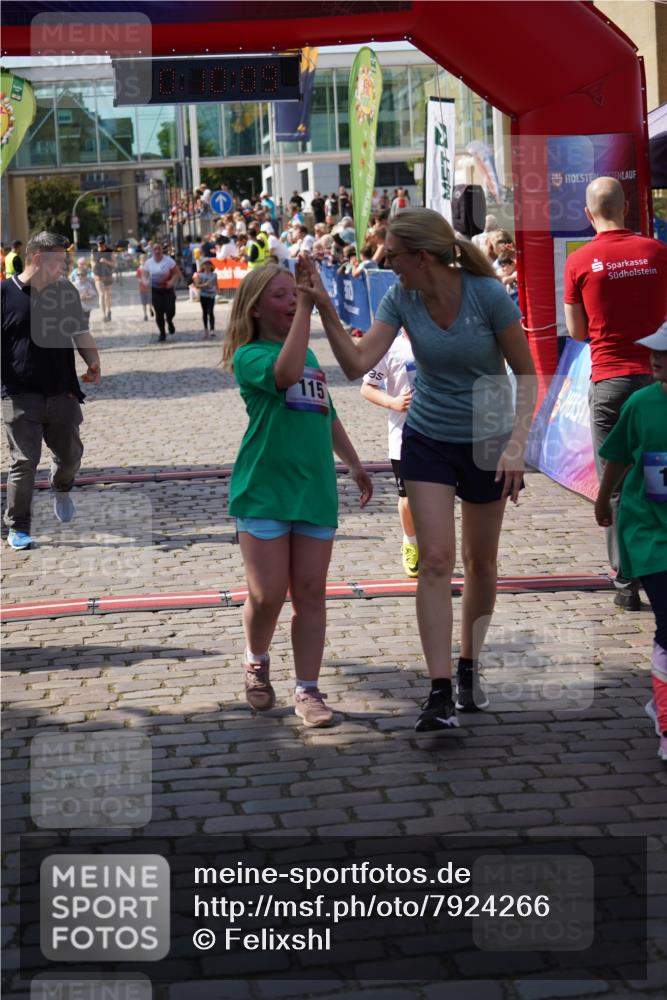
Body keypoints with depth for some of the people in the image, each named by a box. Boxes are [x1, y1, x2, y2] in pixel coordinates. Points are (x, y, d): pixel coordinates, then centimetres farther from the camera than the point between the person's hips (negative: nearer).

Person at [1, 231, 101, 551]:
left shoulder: (66, 291, 7)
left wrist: (93, 361, -4)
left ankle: (61, 489, 46)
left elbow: (81, 333, 13)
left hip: (62, 393, 4)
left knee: (70, 455, 12)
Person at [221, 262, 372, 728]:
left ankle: (308, 690, 10)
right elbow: (285, 373, -29)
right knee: (268, 595, -4)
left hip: (315, 489, 5)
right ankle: (256, 663, 24)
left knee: (311, 593, 3)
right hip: (264, 491, -5)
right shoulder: (249, 355, -6)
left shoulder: (310, 354, 15)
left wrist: (354, 463, 28)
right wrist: (306, 306, -27)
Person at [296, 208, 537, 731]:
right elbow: (358, 363, -16)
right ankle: (440, 693, -11)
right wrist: (325, 310, -25)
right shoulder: (402, 299, -9)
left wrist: (517, 443, -21)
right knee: (436, 560, -9)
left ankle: (469, 668, 30)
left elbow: (526, 373, -12)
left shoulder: (488, 295, -18)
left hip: (487, 441, -1)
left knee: (481, 562, 11)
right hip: (428, 442, 2)